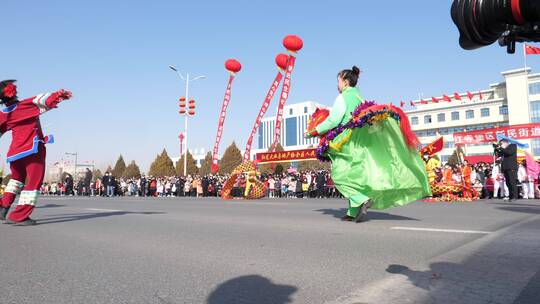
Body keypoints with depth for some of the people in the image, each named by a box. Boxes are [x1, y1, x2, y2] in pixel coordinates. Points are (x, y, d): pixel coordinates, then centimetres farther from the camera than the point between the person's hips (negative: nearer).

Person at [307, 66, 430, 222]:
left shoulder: (343, 97, -5)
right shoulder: (359, 97, 18)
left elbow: (333, 120, -12)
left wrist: (315, 131, -2)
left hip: (349, 142, -8)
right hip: (362, 141, 8)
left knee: (340, 175, -5)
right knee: (355, 176, 9)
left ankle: (361, 200, -21)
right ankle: (354, 212, 9)